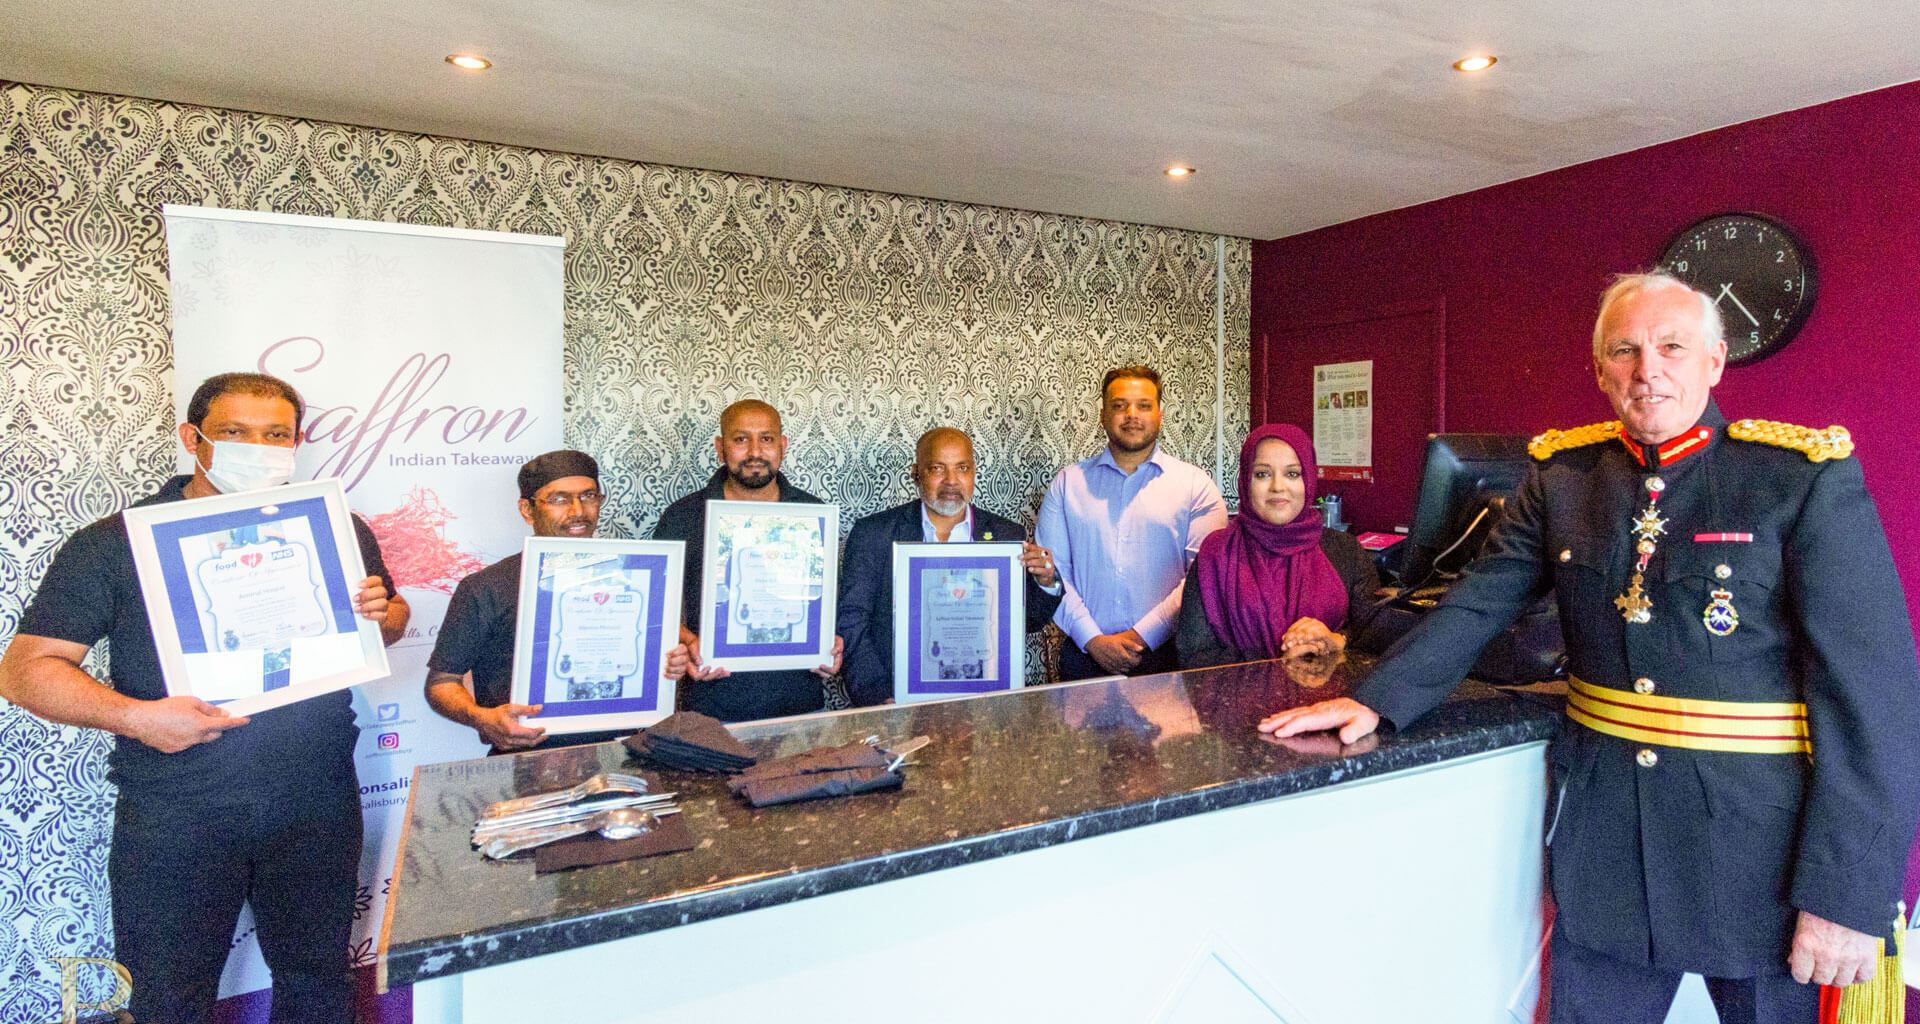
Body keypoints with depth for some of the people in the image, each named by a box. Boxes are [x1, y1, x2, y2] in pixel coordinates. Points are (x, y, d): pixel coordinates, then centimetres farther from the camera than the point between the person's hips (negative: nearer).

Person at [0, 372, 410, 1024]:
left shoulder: (339, 531, 4)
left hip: (317, 804, 2)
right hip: (174, 816, -1)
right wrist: (132, 715, -20)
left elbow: (392, 618, 15)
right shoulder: (114, 543, -2)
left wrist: (382, 614, -9)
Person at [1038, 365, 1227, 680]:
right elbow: (1052, 569, 1)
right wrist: (1093, 639, -9)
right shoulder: (1067, 483, 9)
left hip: (1166, 653, -1)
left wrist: (1143, 635, -11)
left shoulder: (1196, 485, 4)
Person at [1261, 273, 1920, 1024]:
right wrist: (1377, 697, -8)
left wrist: (1848, 893, -15)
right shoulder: (1564, 474, 3)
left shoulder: (1807, 479, -8)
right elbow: (1480, 602, 5)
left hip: (1759, 840, -3)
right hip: (1603, 829, 3)